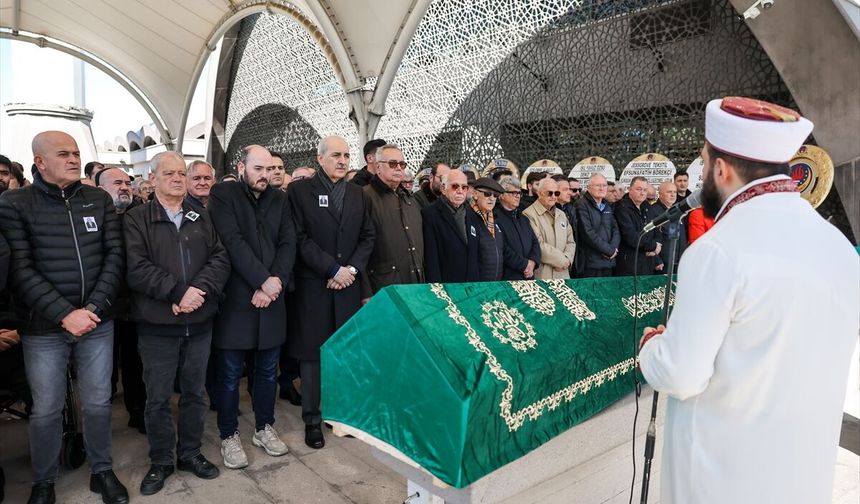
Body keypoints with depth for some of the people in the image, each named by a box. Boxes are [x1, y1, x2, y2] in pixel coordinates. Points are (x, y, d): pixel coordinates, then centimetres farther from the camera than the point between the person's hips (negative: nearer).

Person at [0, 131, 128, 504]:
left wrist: (94, 308, -10)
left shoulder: (100, 200, 4)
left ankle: (102, 470, 32)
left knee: (98, 403, 13)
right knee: (46, 410, 10)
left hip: (97, 323, 2)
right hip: (44, 328, -2)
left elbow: (114, 255, 0)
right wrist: (64, 314, -17)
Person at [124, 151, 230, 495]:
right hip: (157, 324, -3)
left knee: (195, 392, 14)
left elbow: (220, 259, -2)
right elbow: (136, 269, -13)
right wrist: (177, 292, -20)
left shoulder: (203, 218, 9)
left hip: (199, 321, 3)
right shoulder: (137, 219, -2)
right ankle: (160, 461, 26)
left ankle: (190, 453, 31)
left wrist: (199, 289, -18)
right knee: (158, 397, 9)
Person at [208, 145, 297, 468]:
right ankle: (229, 436, 22)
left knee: (268, 370, 14)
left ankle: (264, 427, 30)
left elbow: (288, 244, 1)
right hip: (235, 298, -4)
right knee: (229, 374, 6)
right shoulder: (223, 196, -3)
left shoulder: (280, 200, 10)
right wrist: (263, 280, -18)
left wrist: (275, 282, -12)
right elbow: (233, 242, -14)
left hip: (271, 298, 4)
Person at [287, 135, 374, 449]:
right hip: (313, 285, -3)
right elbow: (301, 237, -8)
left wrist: (352, 268, -6)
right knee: (312, 352, 5)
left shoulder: (357, 193, 13)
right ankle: (312, 418, 17)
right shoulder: (300, 190, -1)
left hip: (349, 284, 3)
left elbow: (368, 236, 9)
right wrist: (333, 269, -12)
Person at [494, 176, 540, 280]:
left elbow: (535, 242, 13)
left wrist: (532, 262, -6)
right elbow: (503, 250, -18)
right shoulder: (496, 218, -10)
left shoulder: (523, 218, 18)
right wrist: (524, 264, -12)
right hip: (507, 277, -7)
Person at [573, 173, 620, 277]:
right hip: (590, 263, -7)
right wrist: (609, 250, -12)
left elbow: (615, 230, 13)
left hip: (608, 261, 7)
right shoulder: (582, 205, -7)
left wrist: (613, 247, -6)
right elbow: (588, 233, -15)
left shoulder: (608, 206, 17)